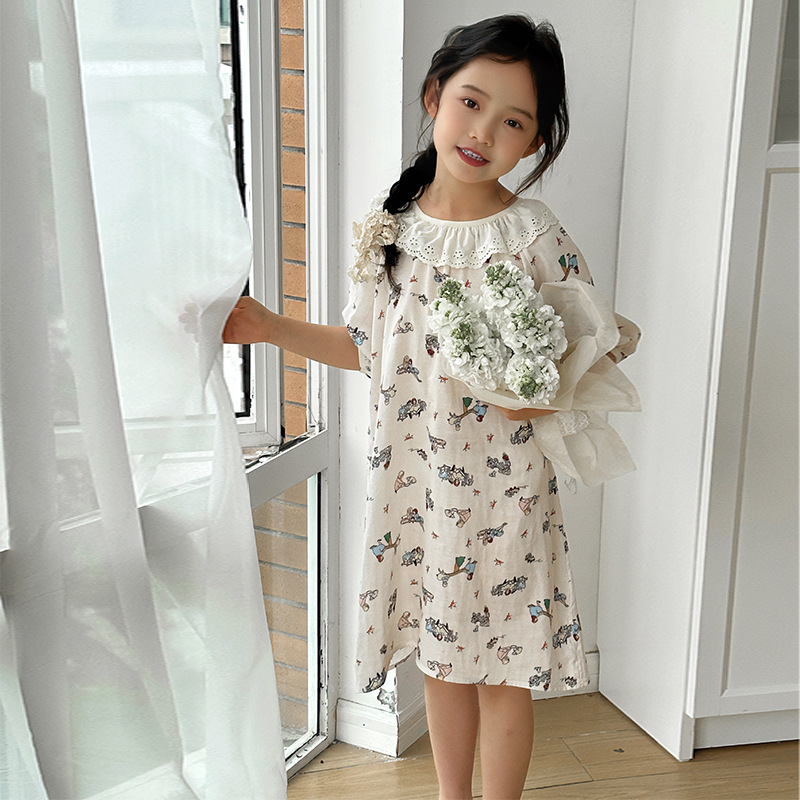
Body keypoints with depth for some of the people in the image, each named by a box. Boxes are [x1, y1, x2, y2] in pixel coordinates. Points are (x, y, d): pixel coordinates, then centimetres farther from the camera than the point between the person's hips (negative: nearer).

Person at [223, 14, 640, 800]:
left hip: (502, 492, -4)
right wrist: (271, 327, 2)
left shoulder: (537, 239, -14)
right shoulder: (389, 225, -1)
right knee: (442, 661, 20)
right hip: (413, 483, 4)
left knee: (500, 672, 12)